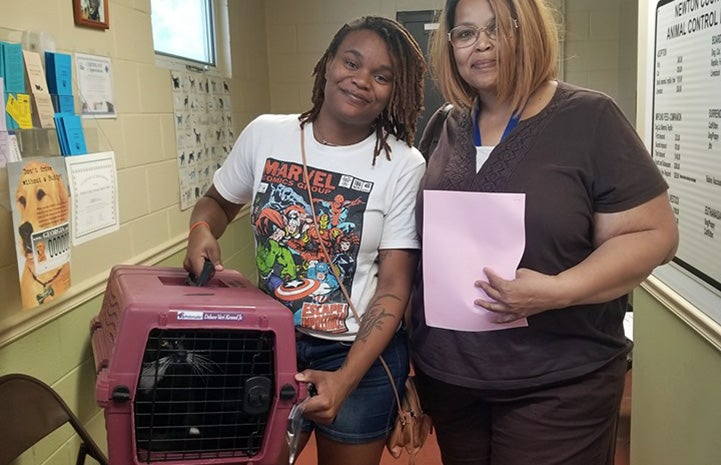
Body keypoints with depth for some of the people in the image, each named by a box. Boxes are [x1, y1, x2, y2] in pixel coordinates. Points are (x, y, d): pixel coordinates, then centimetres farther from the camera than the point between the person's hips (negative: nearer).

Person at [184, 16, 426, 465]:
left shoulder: (404, 166, -12)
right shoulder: (265, 134, -5)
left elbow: (394, 289, -12)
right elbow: (217, 202, 13)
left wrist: (344, 379, -20)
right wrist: (202, 230, -11)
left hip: (362, 354, -2)